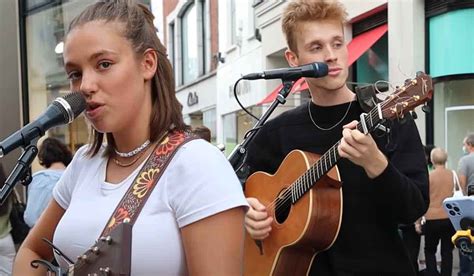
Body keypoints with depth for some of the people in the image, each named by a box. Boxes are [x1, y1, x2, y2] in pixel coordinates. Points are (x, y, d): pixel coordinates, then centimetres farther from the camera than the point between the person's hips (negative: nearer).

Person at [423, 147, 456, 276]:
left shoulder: (428, 176, -7)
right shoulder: (453, 175, 0)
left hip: (433, 219, -2)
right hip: (450, 218, 2)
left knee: (430, 250, 12)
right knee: (447, 251, 9)